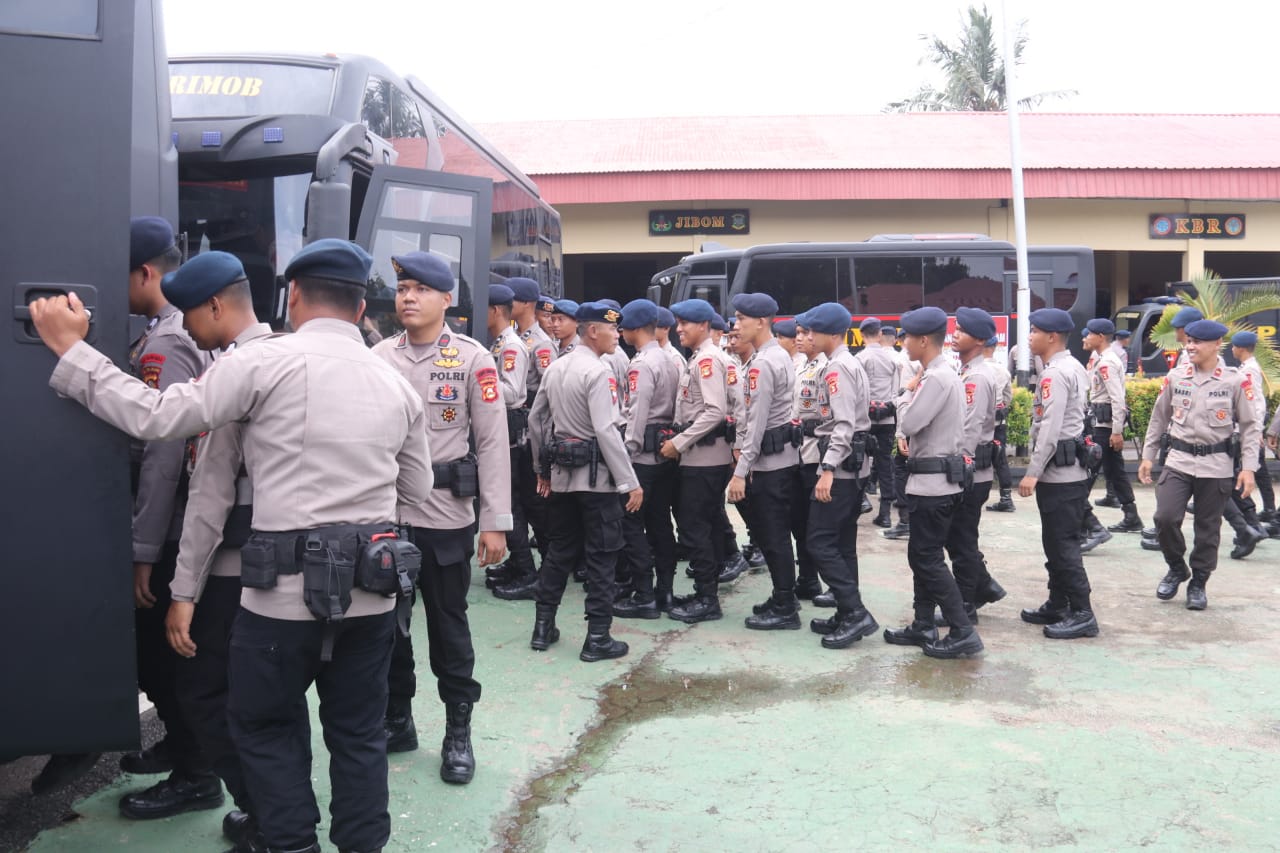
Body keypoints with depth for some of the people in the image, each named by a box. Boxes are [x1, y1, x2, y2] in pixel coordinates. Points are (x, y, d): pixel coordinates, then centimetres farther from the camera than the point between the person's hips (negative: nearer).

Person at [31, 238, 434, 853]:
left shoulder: (268, 360, -9)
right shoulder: (397, 384, 7)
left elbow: (155, 417, -8)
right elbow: (416, 490, 15)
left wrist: (71, 350, 1)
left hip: (287, 584, -4)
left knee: (264, 724, 16)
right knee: (359, 731, 16)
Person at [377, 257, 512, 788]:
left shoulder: (473, 358, -5)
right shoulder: (378, 358, 5)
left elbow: (493, 443, -6)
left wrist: (495, 522, -9)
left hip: (446, 516, -3)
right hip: (383, 513, 4)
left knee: (449, 625, 7)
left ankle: (458, 733, 22)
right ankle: (396, 720, 32)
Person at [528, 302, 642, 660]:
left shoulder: (555, 368, 9)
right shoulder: (597, 371, -15)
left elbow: (536, 420, 14)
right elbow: (606, 431, -21)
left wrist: (542, 469, 23)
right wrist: (630, 483, -17)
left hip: (561, 473, 7)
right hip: (596, 476, -7)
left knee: (559, 550, 16)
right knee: (601, 556, 1)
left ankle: (543, 628, 21)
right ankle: (597, 638, 5)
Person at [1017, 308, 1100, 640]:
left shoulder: (1054, 373, -16)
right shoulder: (1072, 367, 15)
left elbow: (1050, 428, -22)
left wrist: (1032, 472, -21)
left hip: (1059, 471, -10)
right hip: (1068, 469, 10)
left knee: (1062, 544, -5)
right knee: (1057, 541, 15)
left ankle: (1082, 613, 0)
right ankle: (1057, 606, 23)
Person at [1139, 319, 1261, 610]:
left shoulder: (1236, 381, -5)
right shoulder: (1175, 378, 2)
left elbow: (1250, 426, -1)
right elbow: (1159, 418, 11)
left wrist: (1248, 467, -7)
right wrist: (1148, 456, 10)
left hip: (1217, 466, -2)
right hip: (1178, 461, 2)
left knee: (1208, 529, 7)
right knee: (1165, 517, -9)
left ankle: (1198, 583, 23)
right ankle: (1176, 568, 17)